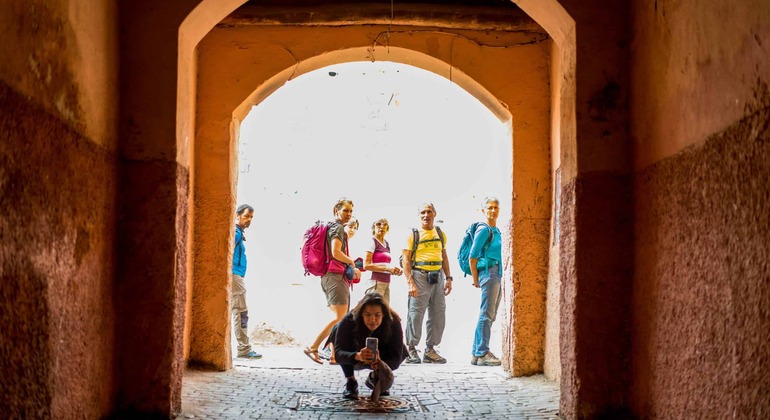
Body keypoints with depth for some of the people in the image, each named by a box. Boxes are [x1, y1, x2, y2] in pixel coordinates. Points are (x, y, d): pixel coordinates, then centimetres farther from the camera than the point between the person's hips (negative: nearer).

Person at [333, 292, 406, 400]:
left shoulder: (393, 322, -29)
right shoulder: (349, 321, -32)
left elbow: (396, 358, -30)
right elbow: (338, 353, -41)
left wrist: (381, 364, -53)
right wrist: (358, 356, -61)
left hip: (381, 359, 1)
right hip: (354, 360, -1)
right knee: (337, 330, -31)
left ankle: (375, 377, 3)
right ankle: (350, 381, -12)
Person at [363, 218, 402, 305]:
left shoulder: (386, 244, 18)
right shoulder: (372, 242, -5)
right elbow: (366, 265, -14)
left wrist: (394, 270, 6)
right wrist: (387, 268, -19)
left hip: (386, 283, 8)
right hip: (375, 282, -8)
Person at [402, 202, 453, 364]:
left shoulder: (440, 234, 15)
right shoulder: (413, 234, 0)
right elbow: (406, 260, -5)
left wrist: (448, 278, 10)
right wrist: (410, 282, -15)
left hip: (438, 277, 5)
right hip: (420, 276, -5)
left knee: (438, 314, 6)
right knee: (416, 314, -6)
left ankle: (430, 350, 16)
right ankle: (411, 350, 2)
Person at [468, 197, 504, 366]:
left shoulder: (496, 231, 18)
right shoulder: (483, 230, -8)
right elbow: (473, 257, -11)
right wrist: (475, 280, -8)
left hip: (497, 274, 9)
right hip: (489, 272, -9)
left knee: (490, 315, 10)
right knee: (487, 315, -9)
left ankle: (477, 353, 15)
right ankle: (481, 354, -8)